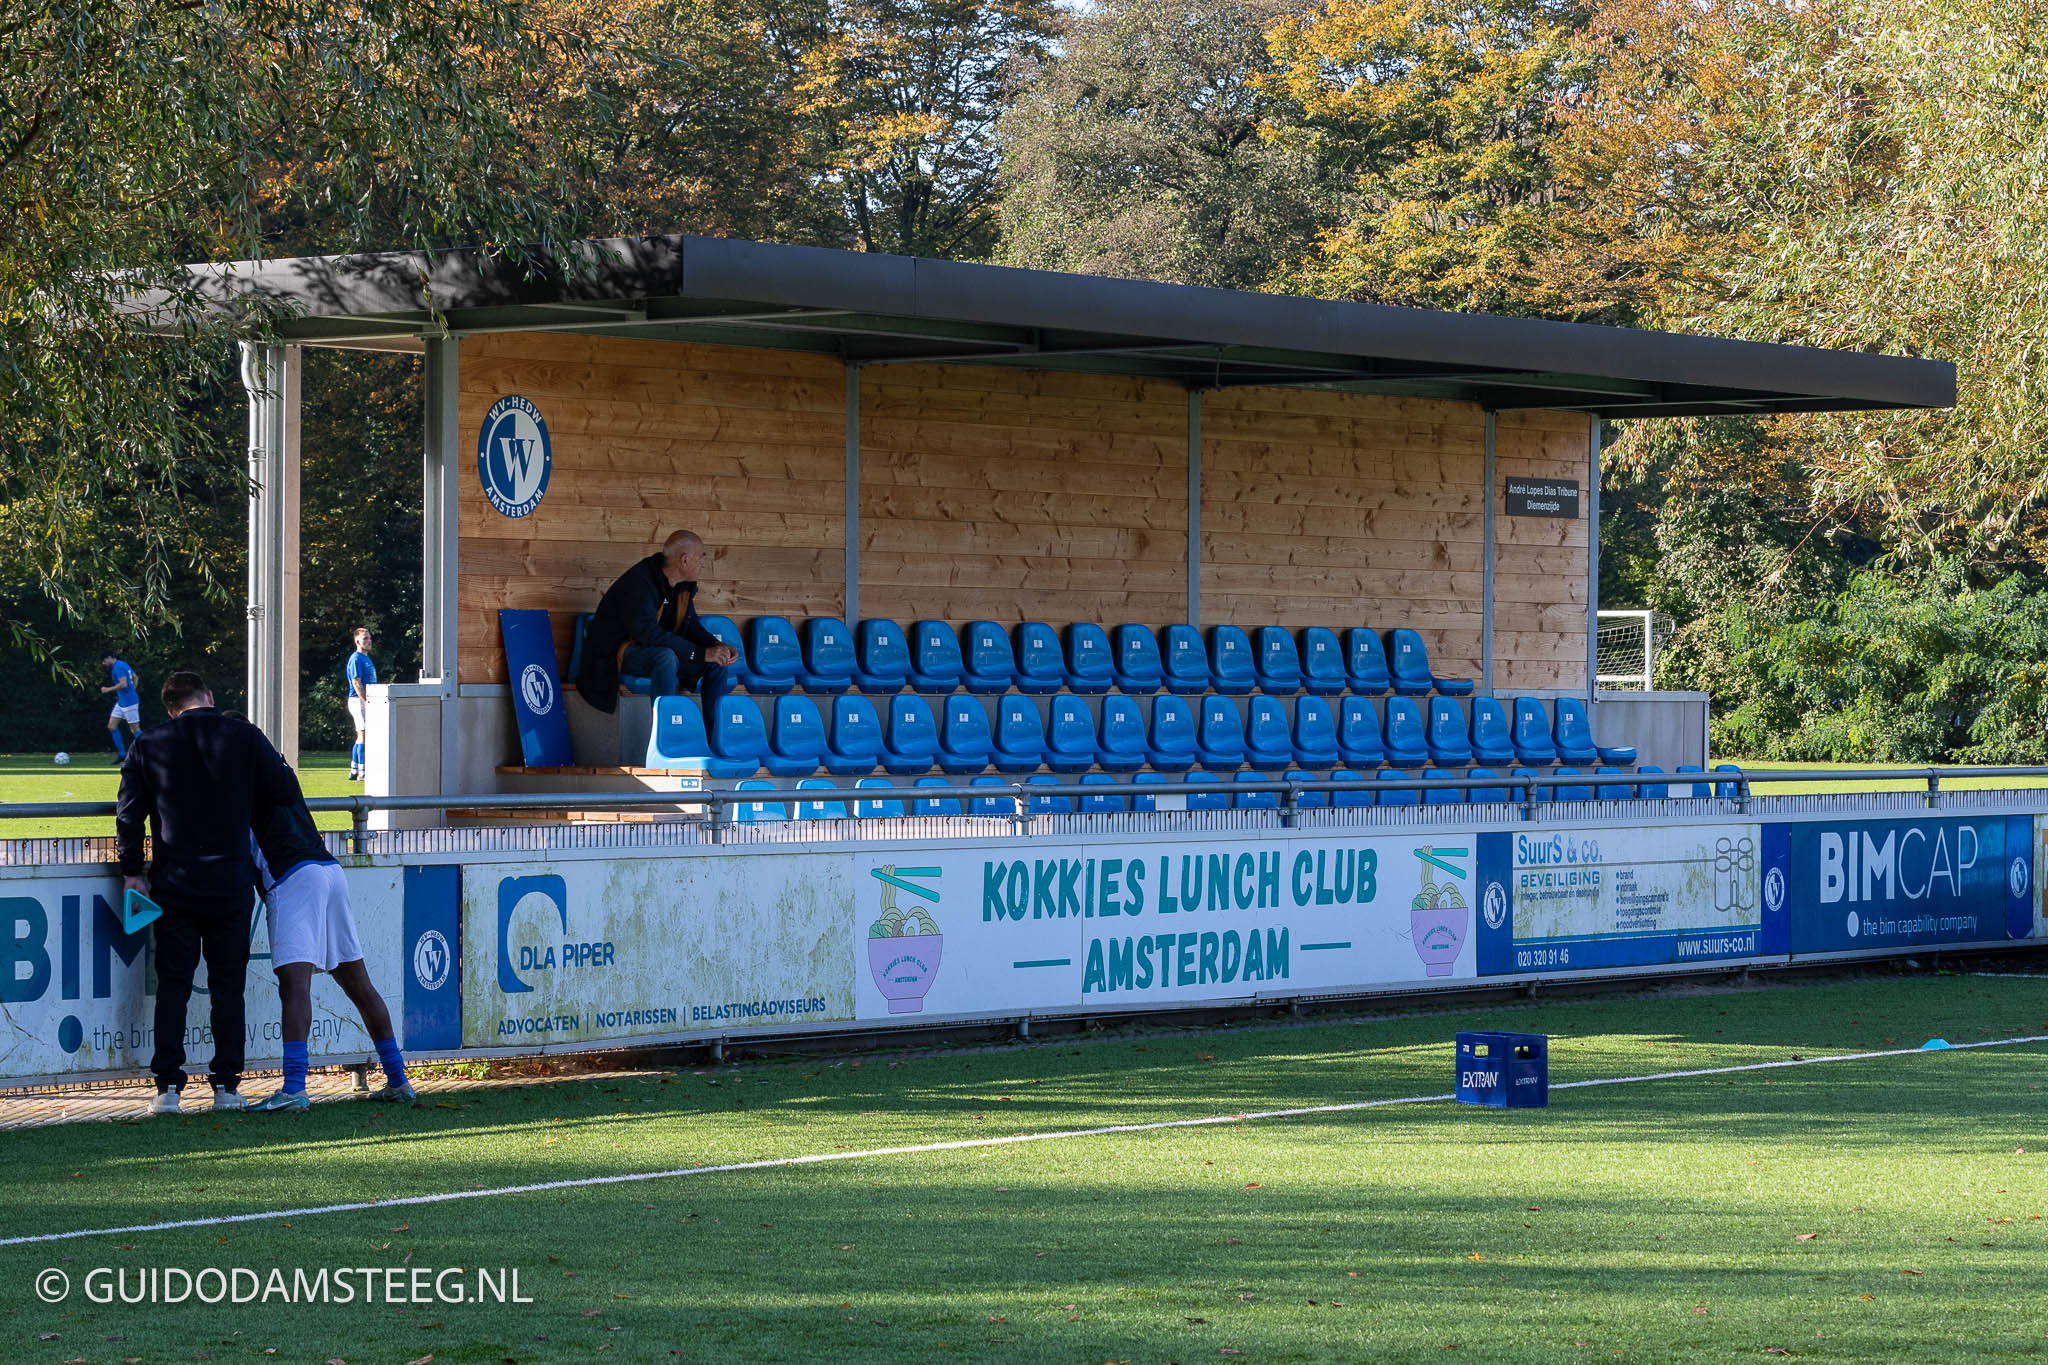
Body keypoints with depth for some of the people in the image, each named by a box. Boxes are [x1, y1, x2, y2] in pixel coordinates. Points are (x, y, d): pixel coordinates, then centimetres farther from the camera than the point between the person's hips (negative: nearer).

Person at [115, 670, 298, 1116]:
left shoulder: (148, 745, 1)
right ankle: (226, 1084, 7)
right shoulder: (243, 736, -3)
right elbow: (286, 790, 0)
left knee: (172, 984, 6)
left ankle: (168, 1087, -1)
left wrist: (132, 871, 5)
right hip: (231, 883, -1)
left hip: (174, 883, 1)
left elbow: (129, 813, -1)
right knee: (228, 985, 8)